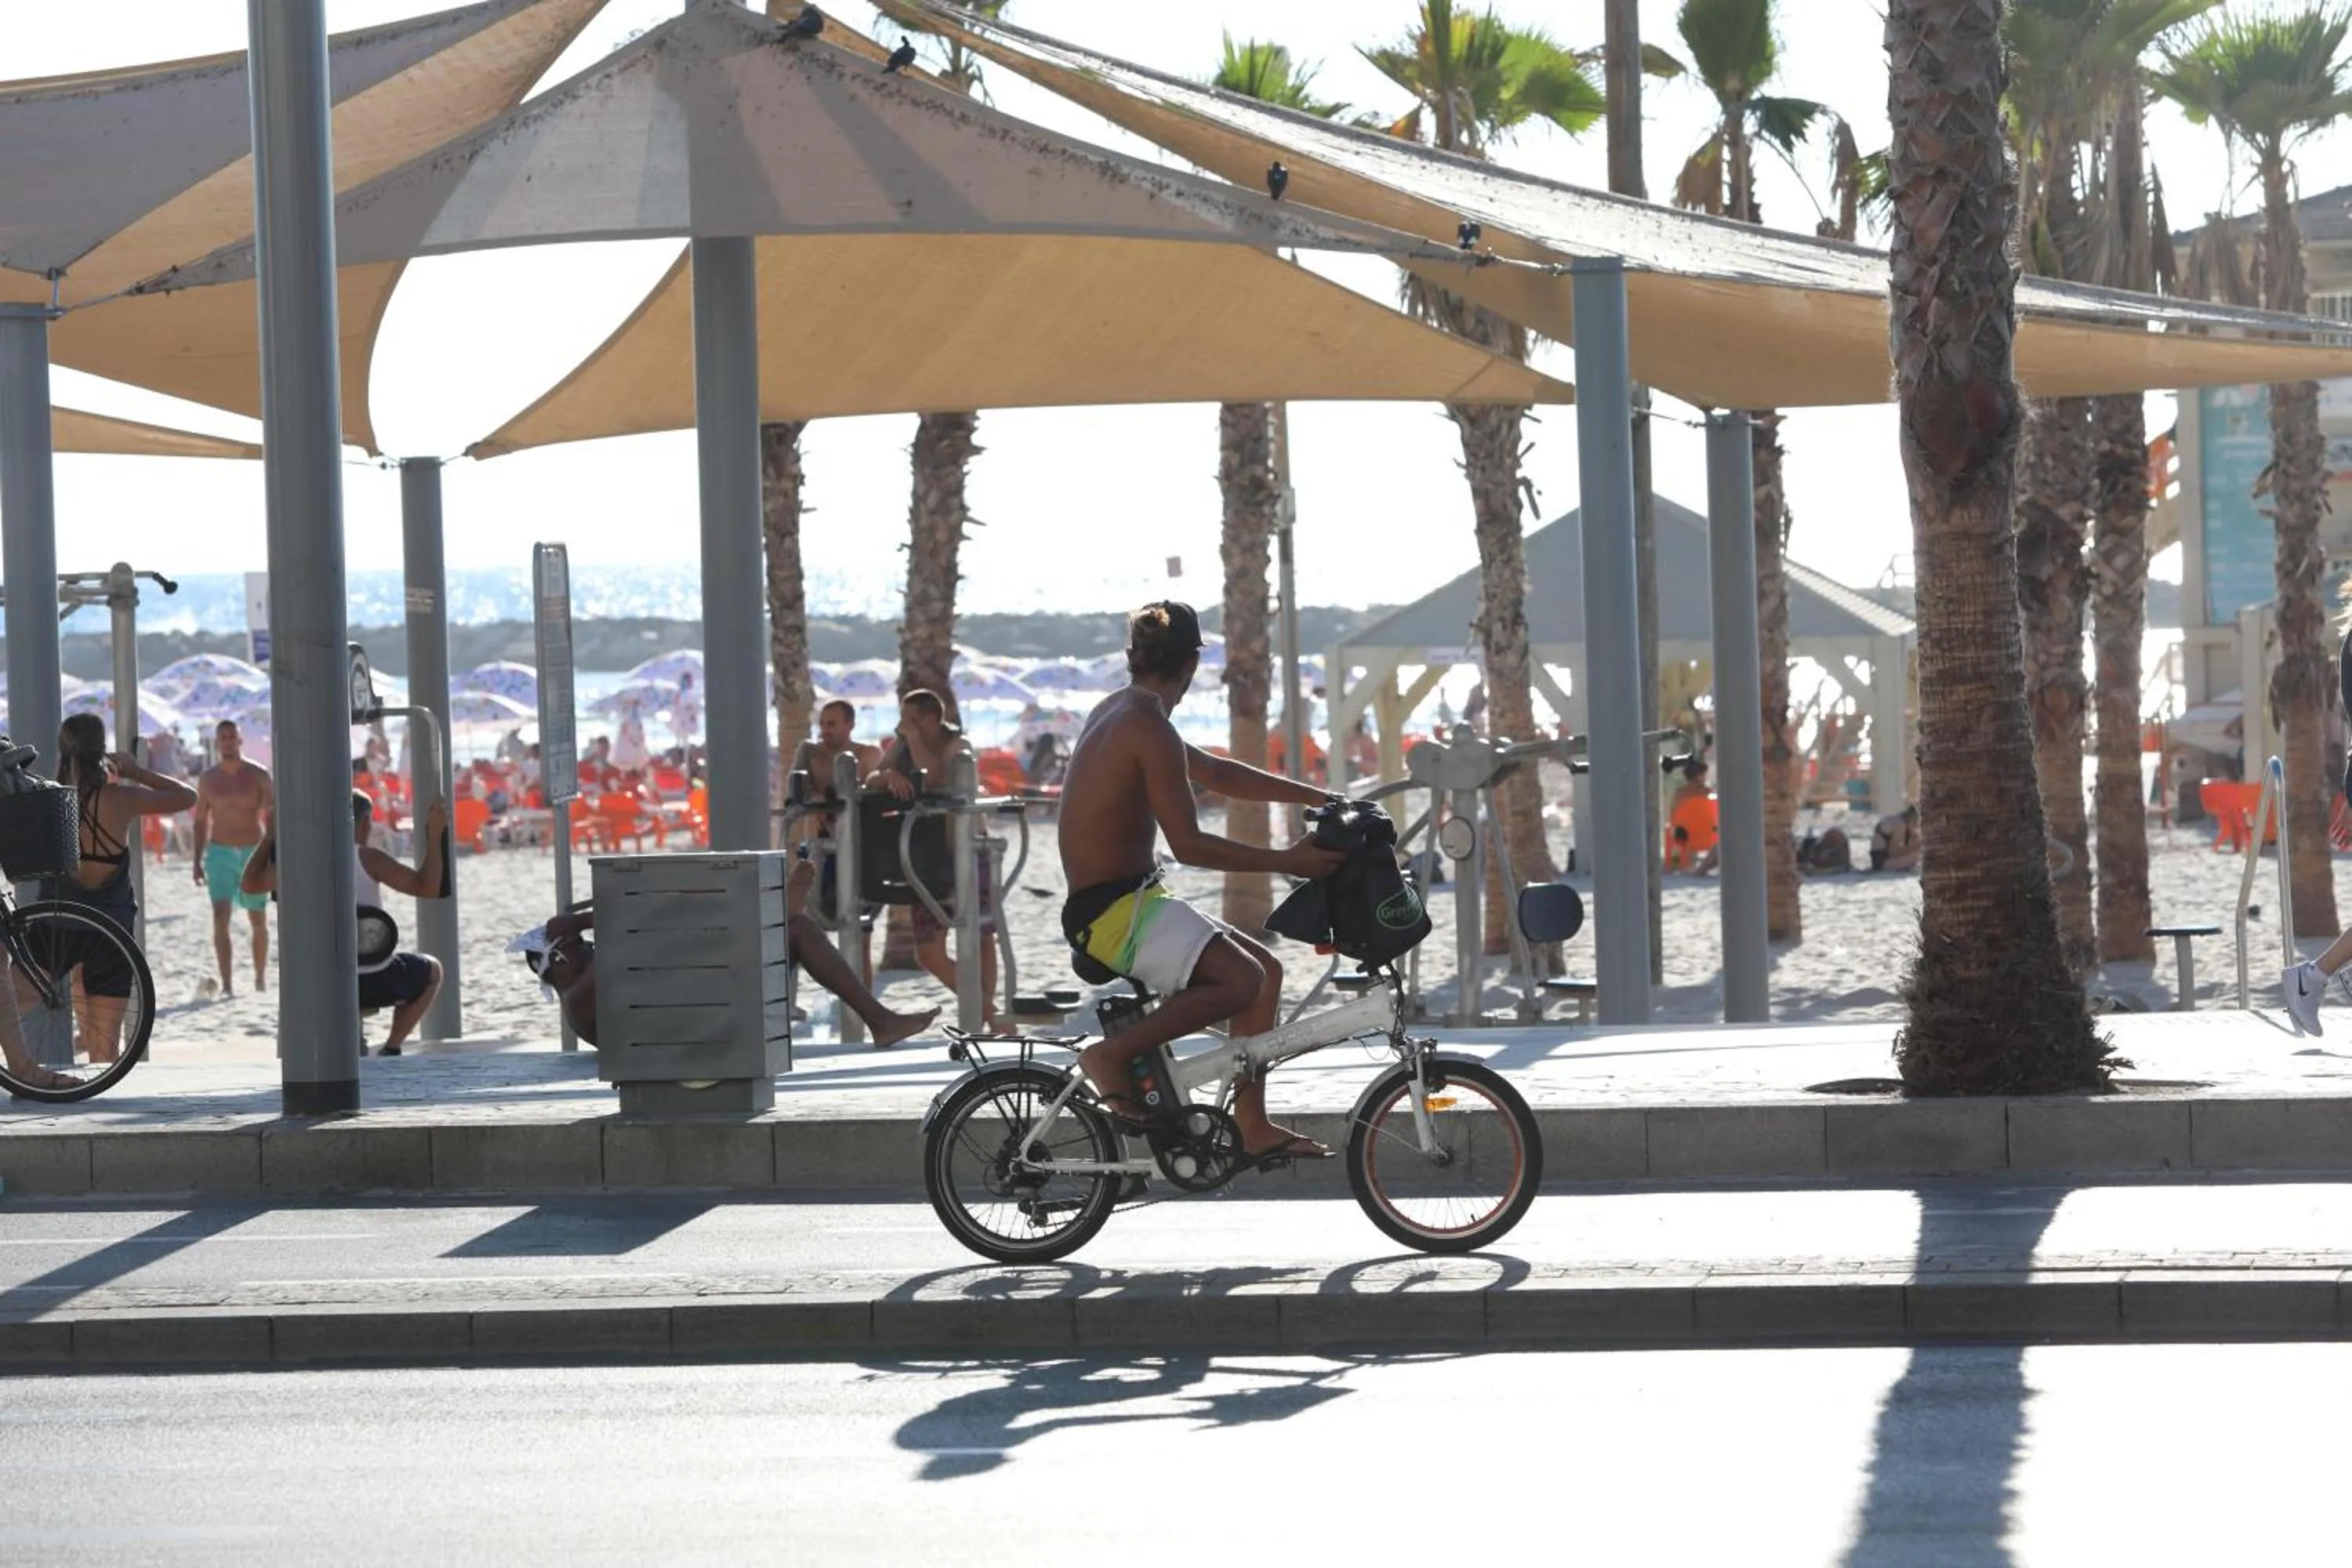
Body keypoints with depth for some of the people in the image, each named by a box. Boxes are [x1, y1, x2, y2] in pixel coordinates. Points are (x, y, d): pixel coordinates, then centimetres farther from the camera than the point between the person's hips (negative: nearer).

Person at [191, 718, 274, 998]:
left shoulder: (258, 775, -2)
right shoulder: (207, 779, 4)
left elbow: (273, 816, -5)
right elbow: (201, 821, 11)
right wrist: (197, 861, 7)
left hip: (253, 853, -1)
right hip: (219, 854, 1)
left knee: (258, 922, 11)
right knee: (220, 919, -14)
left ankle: (261, 979, 29)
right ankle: (227, 984, -18)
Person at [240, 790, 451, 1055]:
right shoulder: (367, 858, -10)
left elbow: (250, 883, 18)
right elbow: (427, 888, -10)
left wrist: (269, 838, 29)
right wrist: (434, 835, -2)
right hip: (373, 982, -4)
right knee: (432, 970, 25)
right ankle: (391, 1048, 12)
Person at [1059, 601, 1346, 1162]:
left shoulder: (1116, 712, 14)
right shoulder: (1151, 730, -16)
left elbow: (1216, 773, 23)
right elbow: (1189, 845, -20)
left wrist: (1319, 799, 22)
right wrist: (1285, 861, -16)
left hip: (1124, 901, 10)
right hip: (1113, 911, -10)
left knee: (1265, 970, 12)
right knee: (1241, 980, -24)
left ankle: (1253, 1127, 12)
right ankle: (1114, 1053, -15)